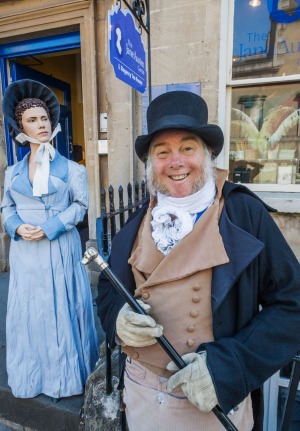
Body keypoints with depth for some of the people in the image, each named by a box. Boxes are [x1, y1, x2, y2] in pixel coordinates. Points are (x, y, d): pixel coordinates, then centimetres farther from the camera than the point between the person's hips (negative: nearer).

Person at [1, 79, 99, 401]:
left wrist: (49, 228, -15)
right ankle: (30, 376, 34)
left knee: (59, 308, 6)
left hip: (59, 249, -3)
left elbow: (79, 205, -4)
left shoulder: (69, 168, -2)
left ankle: (63, 376, 27)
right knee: (27, 311, 12)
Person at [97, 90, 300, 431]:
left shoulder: (245, 213, -14)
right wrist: (118, 316, -14)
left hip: (218, 401, -3)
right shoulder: (137, 223, -4)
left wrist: (227, 365, -21)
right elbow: (108, 287, 7)